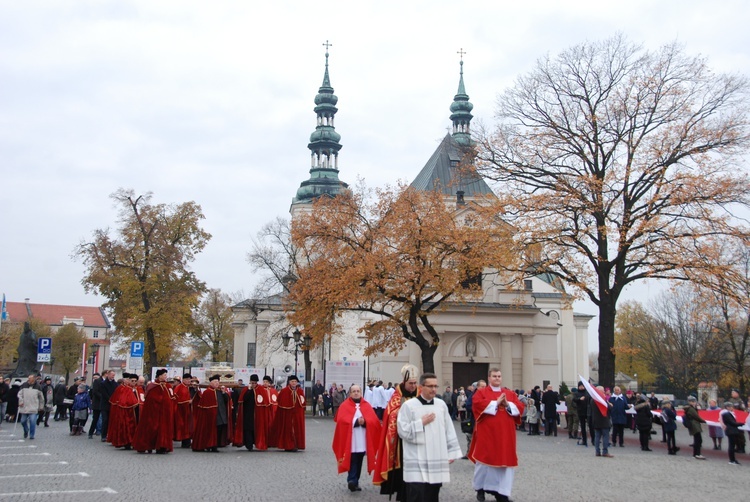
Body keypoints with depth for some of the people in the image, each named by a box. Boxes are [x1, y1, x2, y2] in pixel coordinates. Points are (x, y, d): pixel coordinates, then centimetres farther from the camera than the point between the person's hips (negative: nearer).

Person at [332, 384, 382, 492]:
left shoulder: (367, 406, 10)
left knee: (358, 462, 10)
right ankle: (352, 481, -13)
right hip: (350, 440, -4)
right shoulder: (345, 406, 1)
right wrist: (356, 421, -15)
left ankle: (353, 482, 20)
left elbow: (375, 421, 0)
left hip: (363, 441, 4)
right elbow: (341, 421, -12)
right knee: (353, 462, -12)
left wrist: (364, 422, -17)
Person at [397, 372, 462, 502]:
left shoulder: (441, 405, 8)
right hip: (417, 464, -5)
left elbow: (449, 430, 13)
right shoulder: (408, 405, -6)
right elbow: (403, 431, -9)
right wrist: (421, 422, -11)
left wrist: (452, 452, 11)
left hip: (436, 461, 5)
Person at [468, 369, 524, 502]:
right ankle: (481, 489, 18)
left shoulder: (510, 393, 13)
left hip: (505, 433, 3)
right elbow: (478, 404, -17)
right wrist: (496, 403, -16)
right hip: (487, 432, -3)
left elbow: (520, 408, 4)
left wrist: (507, 404, -13)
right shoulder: (481, 392, 1)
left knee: (504, 460, 1)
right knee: (485, 459, 2)